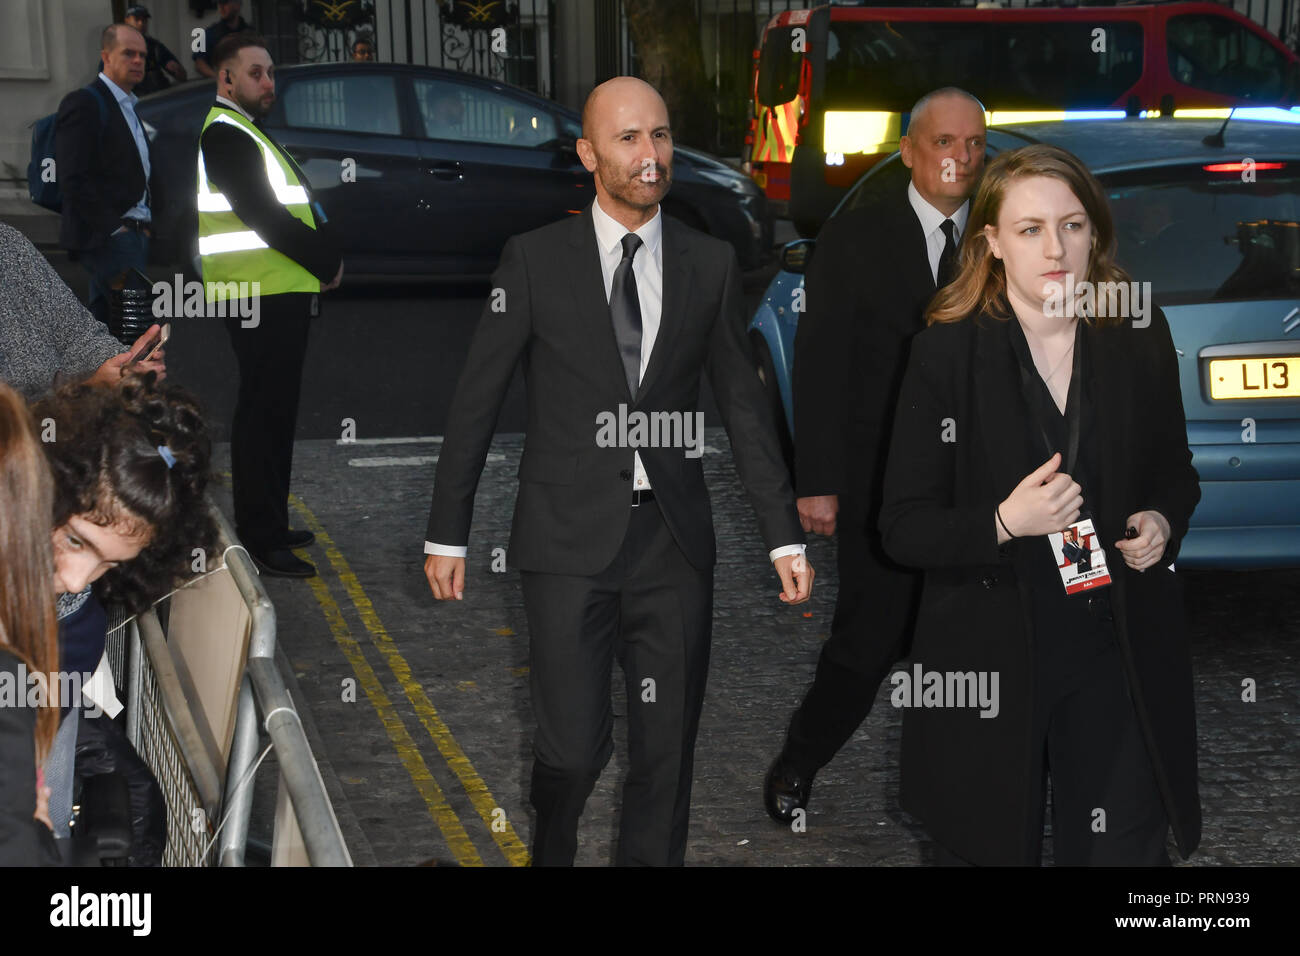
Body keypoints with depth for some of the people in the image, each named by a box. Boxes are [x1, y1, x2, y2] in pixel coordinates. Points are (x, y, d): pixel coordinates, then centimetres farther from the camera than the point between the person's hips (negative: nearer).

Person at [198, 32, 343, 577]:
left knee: (273, 416, 16)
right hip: (261, 300, -10)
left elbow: (296, 208, 20)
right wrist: (329, 262, -10)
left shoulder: (248, 133, 21)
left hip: (279, 295, 10)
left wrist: (326, 256, 3)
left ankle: (270, 527, 25)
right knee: (263, 418, -7)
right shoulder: (226, 134, -11)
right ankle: (260, 541, -3)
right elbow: (265, 219, -19)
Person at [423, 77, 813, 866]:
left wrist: (786, 536, 4)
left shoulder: (711, 263, 6)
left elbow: (745, 406, 8)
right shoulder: (536, 258, 0)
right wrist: (447, 534, 3)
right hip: (570, 537, -2)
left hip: (674, 539, 2)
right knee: (576, 743, -4)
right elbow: (477, 399, 3)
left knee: (668, 745, 7)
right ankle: (548, 851, 26)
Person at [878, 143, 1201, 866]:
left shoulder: (1141, 339, 2)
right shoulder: (946, 352, -8)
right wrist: (1002, 523, -25)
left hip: (1118, 655, 2)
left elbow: (1175, 474, 17)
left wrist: (1163, 521, -6)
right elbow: (902, 529, -8)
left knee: (1124, 849, 5)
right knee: (992, 848, 11)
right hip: (989, 656, -2)